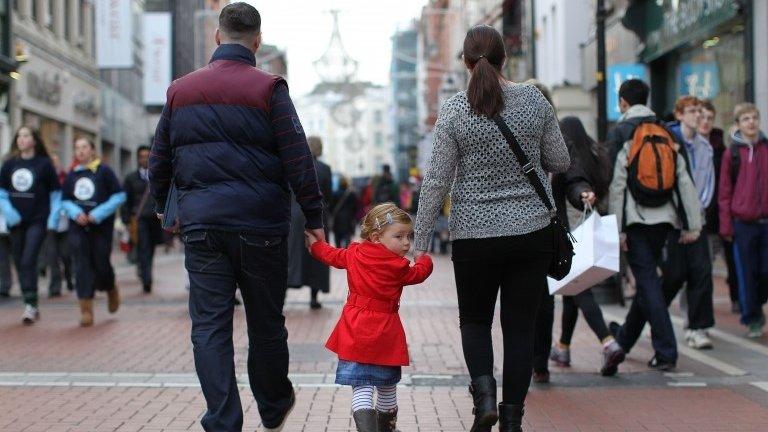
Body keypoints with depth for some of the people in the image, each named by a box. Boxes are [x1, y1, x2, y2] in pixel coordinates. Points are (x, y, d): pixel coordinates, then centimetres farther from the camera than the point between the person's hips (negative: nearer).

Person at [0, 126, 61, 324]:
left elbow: (56, 193, 2)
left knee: (28, 261, -17)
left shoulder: (44, 164, -2)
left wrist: (53, 218, -5)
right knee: (19, 263, 7)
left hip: (37, 220, -4)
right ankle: (31, 307, 18)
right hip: (16, 222, 4)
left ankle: (31, 304, -15)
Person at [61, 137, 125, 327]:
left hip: (101, 226, -3)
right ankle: (86, 310, -4)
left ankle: (111, 290, 33)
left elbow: (119, 196, -4)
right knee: (82, 267, -5)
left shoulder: (104, 171, -1)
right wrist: (76, 213, -6)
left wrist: (98, 214, -12)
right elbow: (65, 201, 16)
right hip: (78, 228, 3)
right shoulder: (72, 175, 11)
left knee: (101, 264, -1)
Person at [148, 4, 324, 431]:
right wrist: (315, 217, 0)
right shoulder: (267, 88, -4)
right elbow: (298, 160, -8)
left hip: (201, 224, 2)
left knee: (210, 326, 3)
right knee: (266, 323, 12)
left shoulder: (180, 90, 9)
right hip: (260, 223, -2)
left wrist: (165, 209, 30)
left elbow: (159, 162, 15)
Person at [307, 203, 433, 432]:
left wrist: (314, 244, 38)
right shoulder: (399, 267, -10)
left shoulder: (354, 255, 2)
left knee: (361, 388, -4)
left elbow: (331, 255, 19)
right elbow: (419, 273, 7)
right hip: (385, 334, -2)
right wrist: (424, 259, 29)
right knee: (387, 387, 19)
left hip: (355, 334, 2)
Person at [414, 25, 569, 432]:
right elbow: (560, 162, 4)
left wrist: (420, 242, -2)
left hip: (474, 234, -1)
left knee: (474, 319, 17)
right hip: (531, 230, 1)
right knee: (520, 326, 9)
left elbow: (436, 181, -7)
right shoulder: (534, 100, -3)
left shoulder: (454, 110, -8)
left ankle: (484, 391, -5)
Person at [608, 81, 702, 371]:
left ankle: (666, 351, -11)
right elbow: (684, 181, 5)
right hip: (663, 217, 5)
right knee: (647, 278, 17)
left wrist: (617, 228, -9)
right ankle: (625, 337, 34)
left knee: (648, 281, -5)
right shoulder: (667, 135, 9)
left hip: (635, 218, -5)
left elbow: (616, 185, -11)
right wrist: (691, 225, 6)